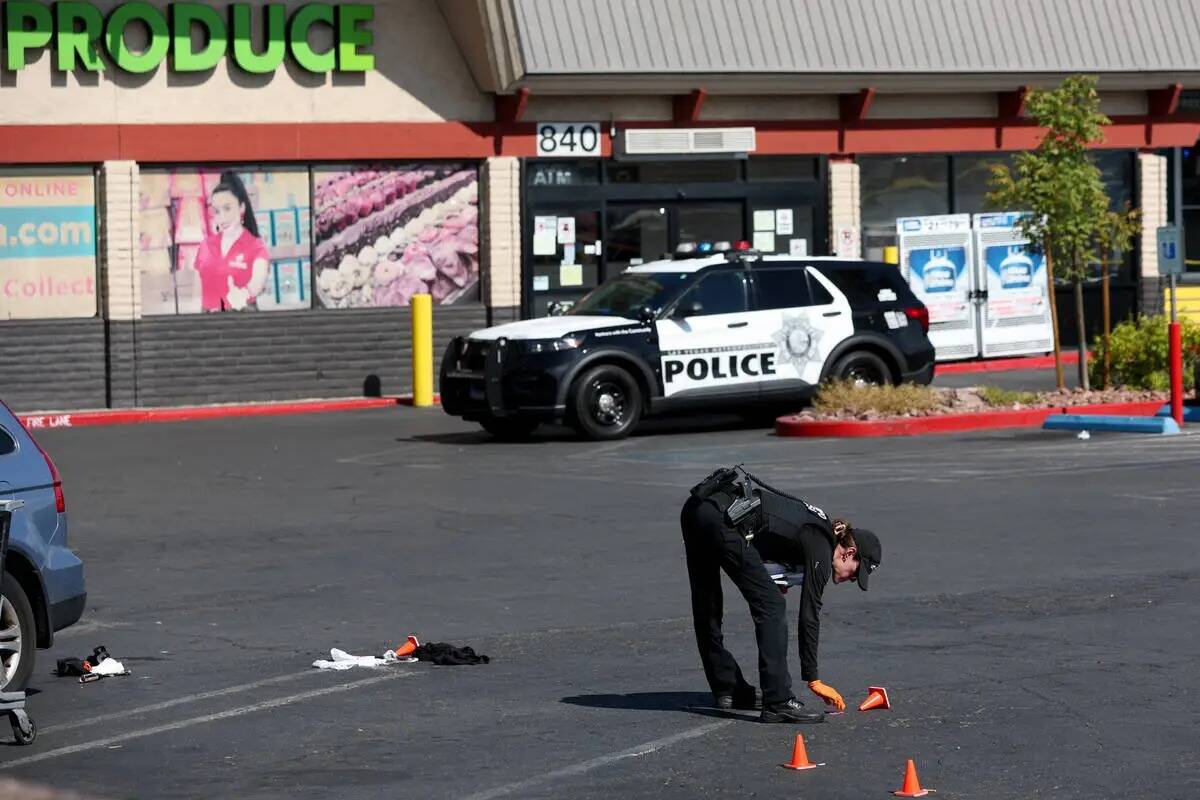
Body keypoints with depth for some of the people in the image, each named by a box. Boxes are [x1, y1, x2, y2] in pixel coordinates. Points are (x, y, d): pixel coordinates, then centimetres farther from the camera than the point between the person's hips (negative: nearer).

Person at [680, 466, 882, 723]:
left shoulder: (817, 526, 24)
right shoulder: (821, 547, 1)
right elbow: (809, 615, -1)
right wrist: (813, 680, 3)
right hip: (721, 518, -10)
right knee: (771, 605, -2)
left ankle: (727, 690, 31)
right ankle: (778, 702, -3)